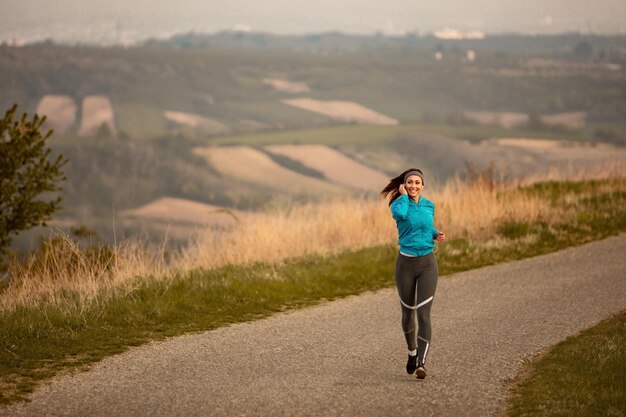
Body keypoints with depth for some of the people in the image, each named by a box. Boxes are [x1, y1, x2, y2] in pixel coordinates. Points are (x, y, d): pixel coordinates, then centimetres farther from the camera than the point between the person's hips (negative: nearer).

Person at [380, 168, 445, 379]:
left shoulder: (429, 206, 6)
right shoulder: (398, 205, -5)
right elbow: (400, 214, -30)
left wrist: (436, 235, 3)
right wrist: (403, 195, -14)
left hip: (428, 263, 1)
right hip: (406, 264, -1)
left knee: (424, 313, -13)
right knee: (408, 312, 13)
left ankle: (421, 363, -19)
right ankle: (412, 352, 39)